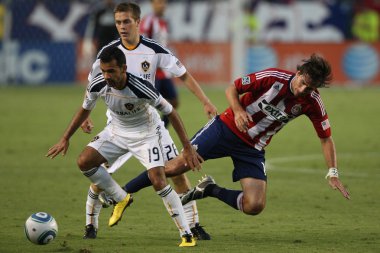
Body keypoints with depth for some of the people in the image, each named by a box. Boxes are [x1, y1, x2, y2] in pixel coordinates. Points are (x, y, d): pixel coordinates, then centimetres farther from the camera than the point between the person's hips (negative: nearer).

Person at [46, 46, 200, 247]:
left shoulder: (141, 89, -35)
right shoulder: (98, 85, -22)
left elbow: (171, 113, -23)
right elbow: (85, 109, 1)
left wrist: (187, 148, -21)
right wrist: (65, 139, 3)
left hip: (146, 133, -5)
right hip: (117, 131, 5)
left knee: (158, 180, -20)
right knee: (84, 161, -10)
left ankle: (187, 235, -11)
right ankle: (121, 199, 13)